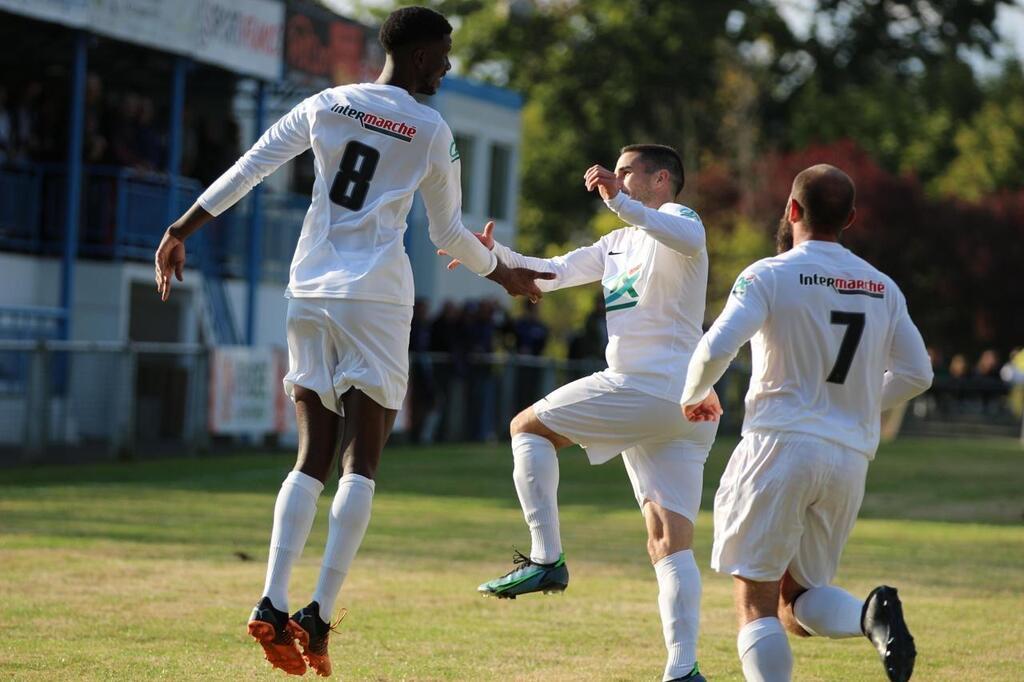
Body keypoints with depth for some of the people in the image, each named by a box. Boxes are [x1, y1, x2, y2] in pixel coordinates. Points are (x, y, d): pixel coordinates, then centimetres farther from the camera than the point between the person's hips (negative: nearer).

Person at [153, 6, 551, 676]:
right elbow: (450, 234, 10)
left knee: (314, 456, 8)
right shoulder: (433, 132, 1)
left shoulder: (325, 105, 10)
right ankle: (319, 617, -12)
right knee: (362, 462, -2)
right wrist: (504, 272, 28)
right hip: (376, 295, -4)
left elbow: (245, 171, 7)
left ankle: (273, 606, -6)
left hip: (309, 293, 4)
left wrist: (180, 231, 14)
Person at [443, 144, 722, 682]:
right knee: (669, 540, -2)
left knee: (529, 426, 3)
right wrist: (496, 255, 13)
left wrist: (620, 202, -35)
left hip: (645, 390, -9)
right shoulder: (619, 243, 26)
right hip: (683, 410, 9)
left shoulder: (677, 219, -2)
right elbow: (552, 274, 25)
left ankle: (546, 558, -4)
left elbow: (689, 241, -27)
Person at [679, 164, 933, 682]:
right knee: (796, 605, 15)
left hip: (780, 445, -5)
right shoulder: (883, 289, 11)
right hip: (851, 459, 5)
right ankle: (871, 615, -15)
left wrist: (692, 396, 4)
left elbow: (716, 349, -16)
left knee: (756, 601, -1)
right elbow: (916, 374, 17)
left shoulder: (770, 276, -5)